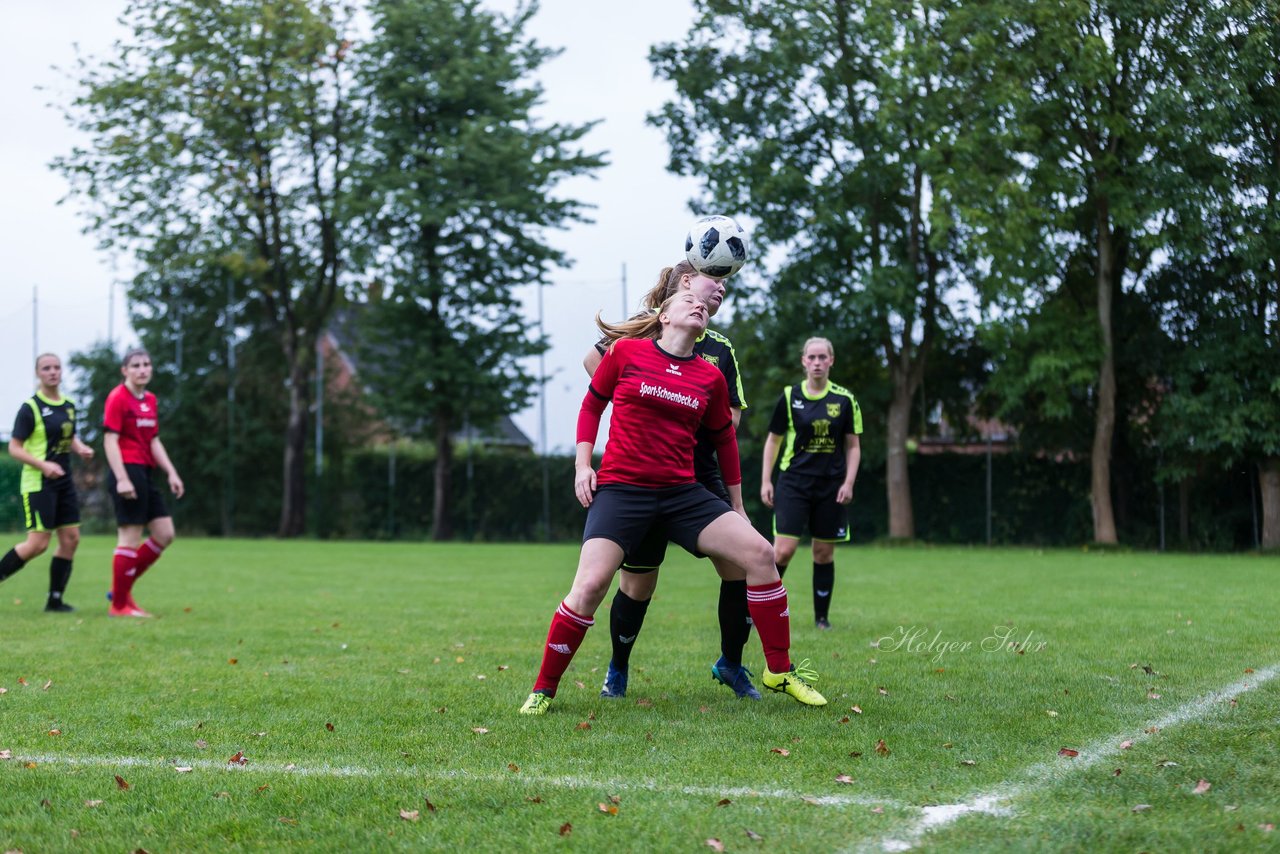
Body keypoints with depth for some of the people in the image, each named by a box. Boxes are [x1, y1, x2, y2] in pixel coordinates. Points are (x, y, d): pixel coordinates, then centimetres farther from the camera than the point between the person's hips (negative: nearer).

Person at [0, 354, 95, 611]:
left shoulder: (69, 406, 11)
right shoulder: (30, 408, -9)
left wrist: (80, 448, 3)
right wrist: (43, 465, -23)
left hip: (64, 482, 7)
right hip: (38, 483, -7)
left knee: (71, 538, 2)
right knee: (38, 543, -12)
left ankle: (55, 599, 10)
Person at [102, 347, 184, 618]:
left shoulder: (150, 400, 16)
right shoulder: (118, 398, -8)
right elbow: (110, 440, -14)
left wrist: (171, 473, 12)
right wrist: (122, 479, -21)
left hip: (145, 473, 9)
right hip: (128, 472, -9)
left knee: (165, 534, 7)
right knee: (131, 538, -7)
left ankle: (122, 588, 16)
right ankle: (119, 604, 2)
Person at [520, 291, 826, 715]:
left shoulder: (711, 377, 7)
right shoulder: (626, 352, 0)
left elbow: (724, 439, 18)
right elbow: (591, 405, 11)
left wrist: (737, 506, 22)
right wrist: (583, 465, 2)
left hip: (682, 493, 4)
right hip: (620, 489, -3)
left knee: (758, 552, -10)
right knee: (590, 586, -20)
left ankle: (780, 671, 5)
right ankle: (543, 689, -1)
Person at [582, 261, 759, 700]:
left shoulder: (721, 350, 10)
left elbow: (730, 419, 6)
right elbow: (594, 360, 4)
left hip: (700, 474, 4)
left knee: (741, 564, -5)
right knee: (638, 582, 1)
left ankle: (730, 664, 15)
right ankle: (617, 670, 25)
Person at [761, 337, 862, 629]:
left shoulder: (845, 400, 2)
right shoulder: (789, 396, 0)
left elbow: (853, 446, 7)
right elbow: (773, 440, 8)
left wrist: (848, 483, -4)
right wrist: (766, 480, 2)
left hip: (831, 486, 1)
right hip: (794, 482, -1)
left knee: (824, 553, 5)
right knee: (783, 550, -12)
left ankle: (822, 617, 17)